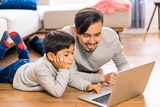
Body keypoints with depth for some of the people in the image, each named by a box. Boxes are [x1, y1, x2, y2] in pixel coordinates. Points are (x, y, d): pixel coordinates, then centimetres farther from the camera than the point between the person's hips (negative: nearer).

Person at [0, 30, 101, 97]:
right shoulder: (41, 69, -50)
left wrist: (88, 85, -37)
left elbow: (73, 77, -20)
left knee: (26, 60, 40)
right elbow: (57, 92, -52)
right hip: (15, 72, -6)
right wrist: (63, 70, -55)